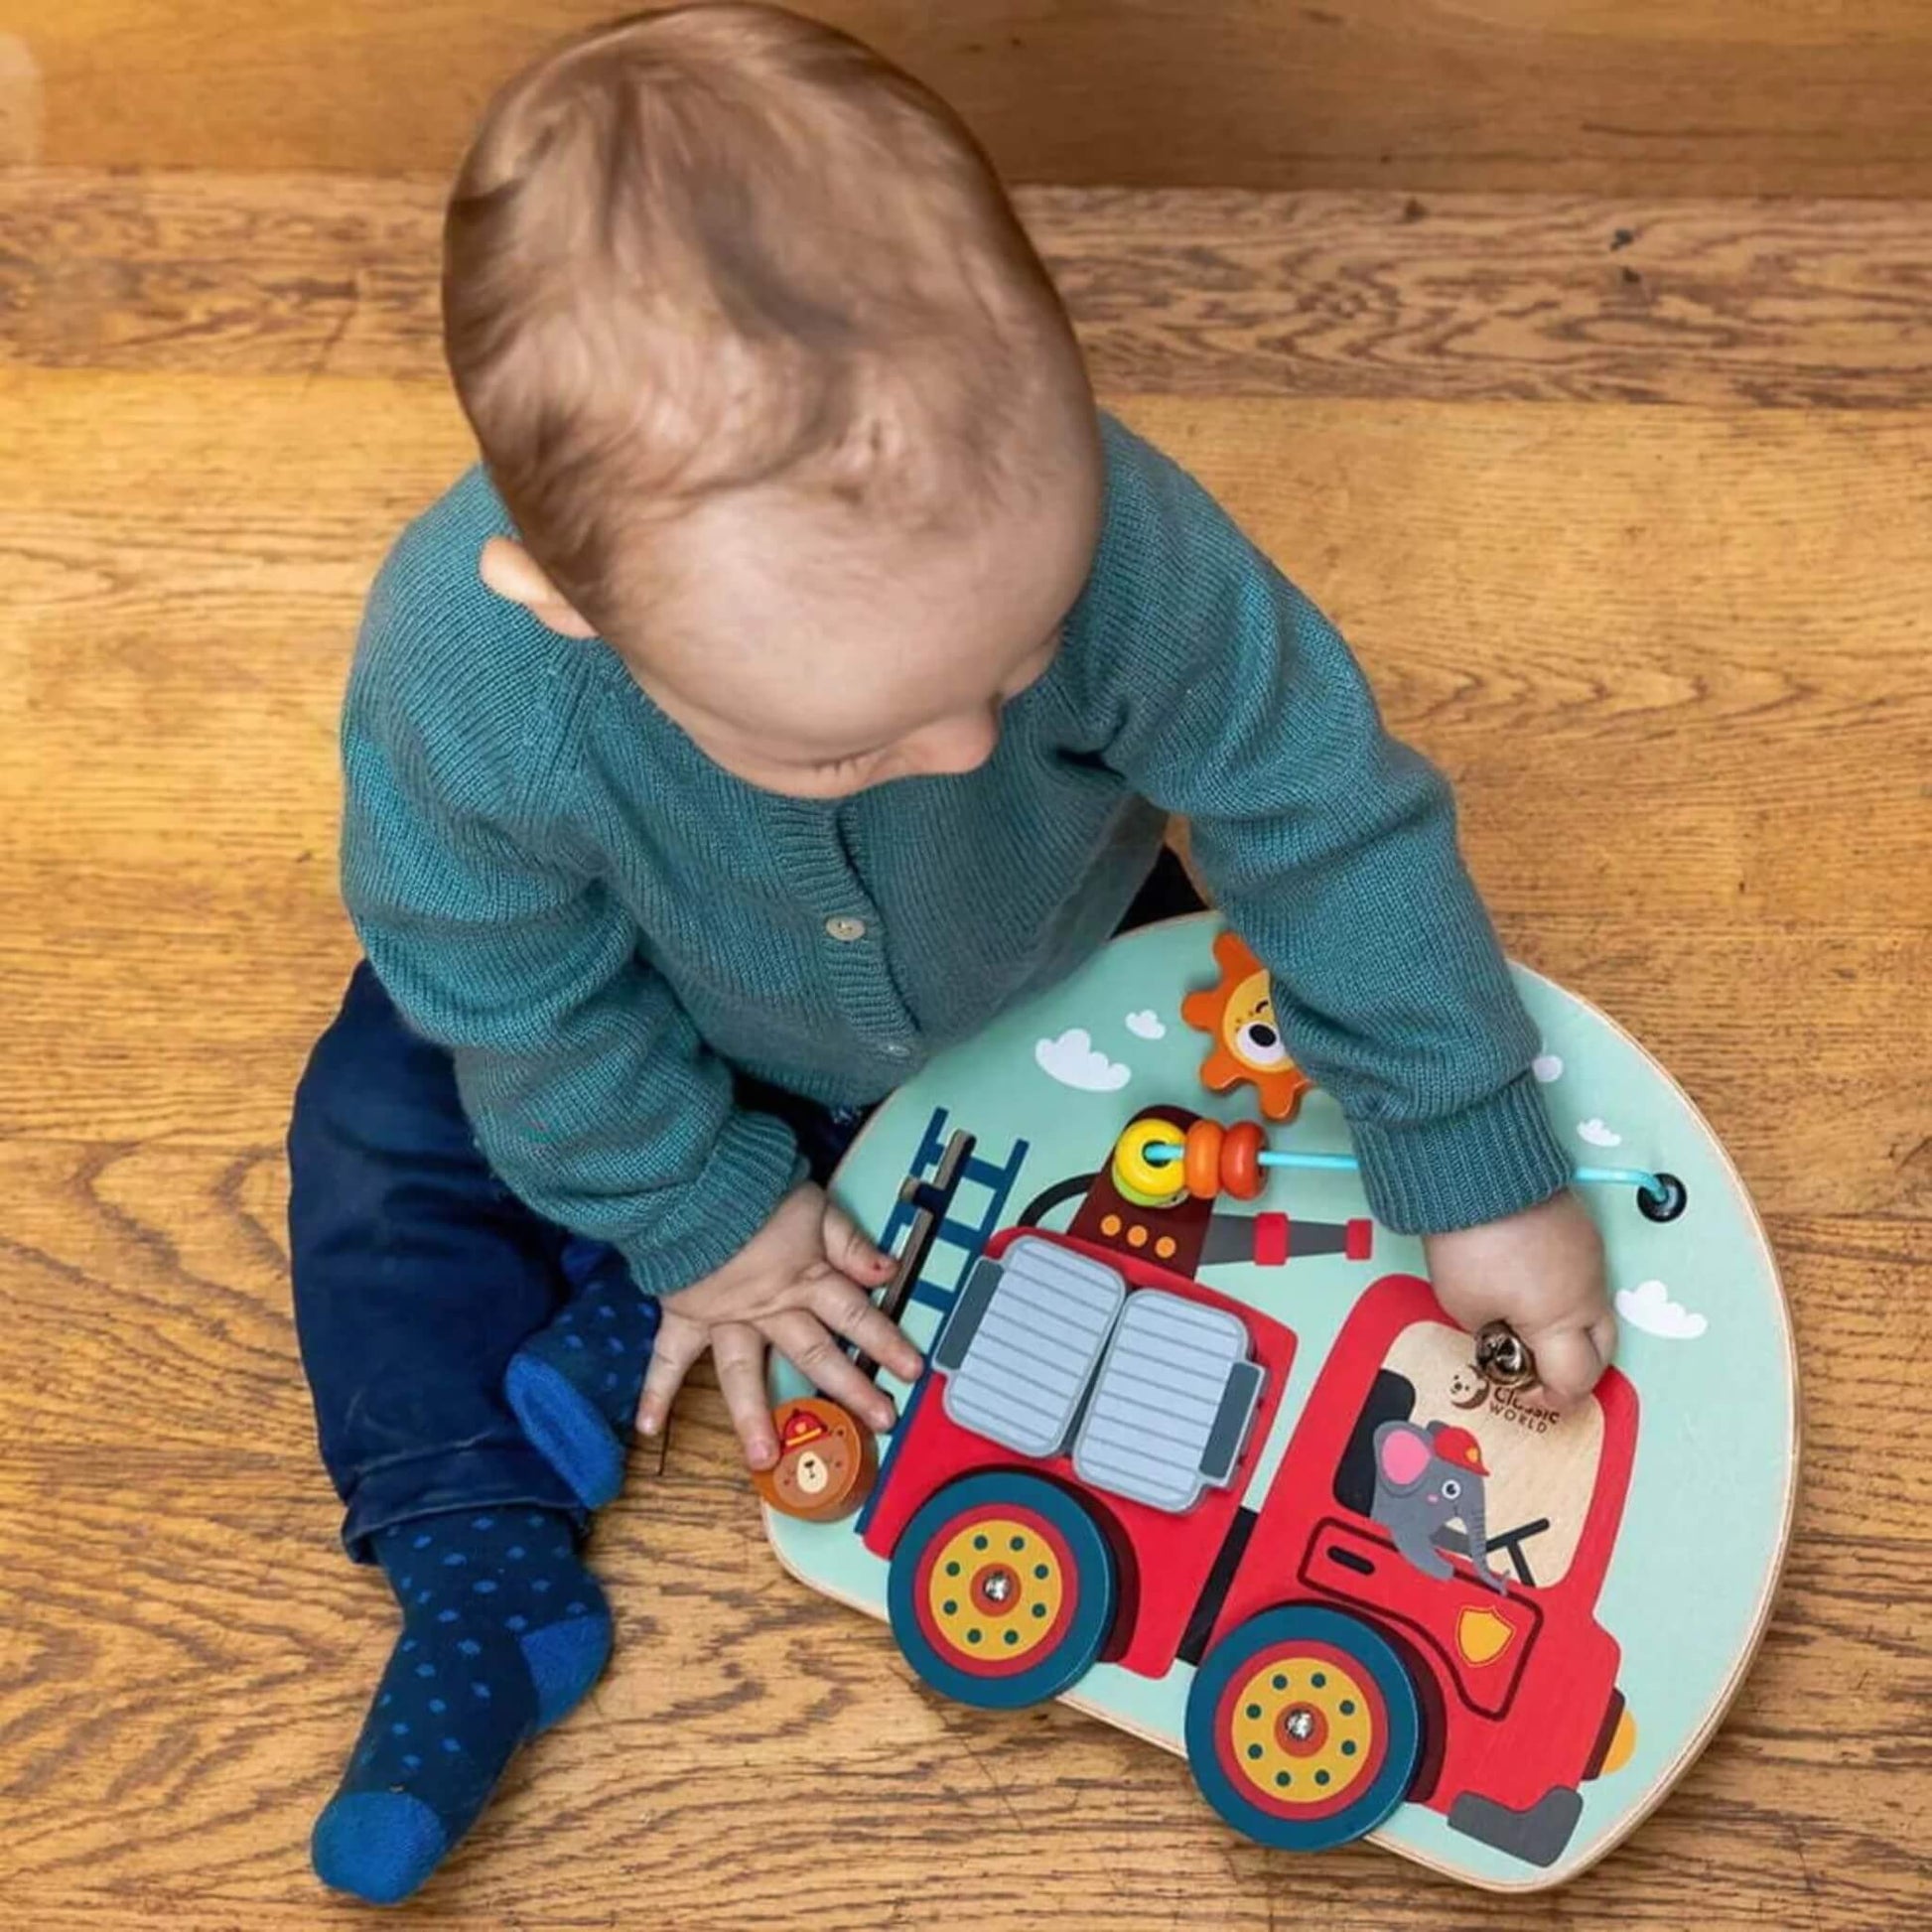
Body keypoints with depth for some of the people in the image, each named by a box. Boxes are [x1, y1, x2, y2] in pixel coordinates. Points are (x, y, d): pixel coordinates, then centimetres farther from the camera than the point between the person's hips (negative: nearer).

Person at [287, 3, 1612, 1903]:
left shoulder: (1105, 531, -44)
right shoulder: (458, 684, -42)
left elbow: (1330, 815, -29)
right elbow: (523, 1000, -22)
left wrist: (1477, 1172, -24)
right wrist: (700, 1216, -13)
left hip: (1038, 972, 2)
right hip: (693, 1013, -1)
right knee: (387, 1139, -6)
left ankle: (613, 1356, -7)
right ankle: (485, 1573, 8)